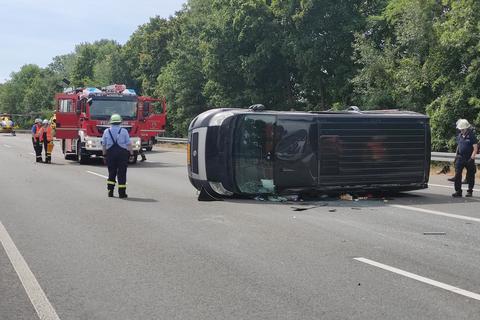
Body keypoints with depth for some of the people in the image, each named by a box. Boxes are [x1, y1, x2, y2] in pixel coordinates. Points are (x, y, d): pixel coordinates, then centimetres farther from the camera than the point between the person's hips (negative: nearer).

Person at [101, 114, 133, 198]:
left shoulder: (106, 131, 4)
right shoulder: (124, 131, -3)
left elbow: (103, 145, 6)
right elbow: (128, 144, -4)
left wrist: (104, 154, 15)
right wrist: (131, 153, 4)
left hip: (110, 153, 2)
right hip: (122, 153, -2)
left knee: (111, 173, 13)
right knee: (121, 173, 0)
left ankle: (110, 190, 9)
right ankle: (122, 193, -1)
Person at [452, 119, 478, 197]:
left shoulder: (472, 136, -7)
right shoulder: (459, 136, 10)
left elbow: (475, 148, -10)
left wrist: (472, 158, -17)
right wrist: (456, 156, 15)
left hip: (469, 159, -4)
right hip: (460, 158, 4)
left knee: (470, 176, 6)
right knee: (457, 174, -5)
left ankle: (470, 191, 18)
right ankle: (458, 191, 0)